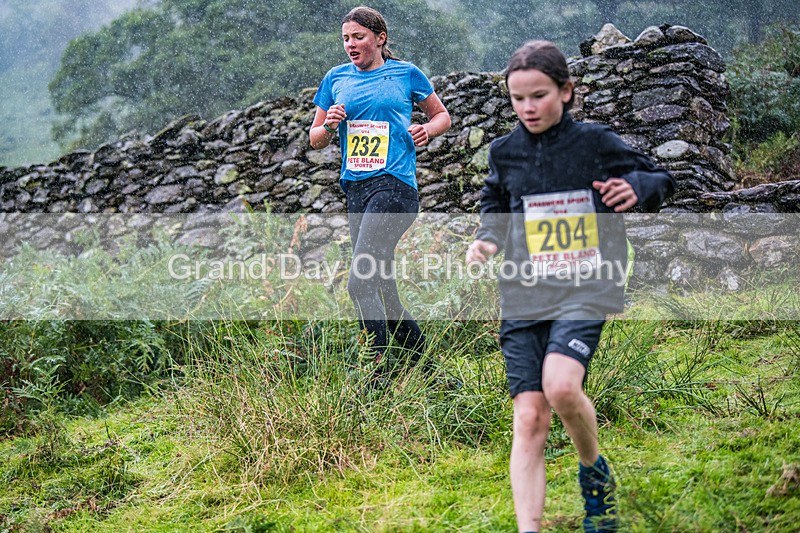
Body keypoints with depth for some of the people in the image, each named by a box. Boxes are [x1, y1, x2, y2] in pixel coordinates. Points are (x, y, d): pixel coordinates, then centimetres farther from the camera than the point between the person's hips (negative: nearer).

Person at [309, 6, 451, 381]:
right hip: (356, 190, 6)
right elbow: (315, 139, 19)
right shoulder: (336, 79, 14)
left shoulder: (406, 74, 5)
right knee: (383, 295, 7)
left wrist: (428, 129, -4)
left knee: (360, 282, -21)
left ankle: (380, 374, -18)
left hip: (394, 185, -6)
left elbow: (442, 115, 17)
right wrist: (330, 126, -3)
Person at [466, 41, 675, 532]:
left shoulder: (596, 142, 0)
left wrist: (637, 186, -13)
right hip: (523, 298, 3)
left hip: (584, 292, -3)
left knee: (561, 386, -26)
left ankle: (594, 469, 5)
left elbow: (661, 180, 10)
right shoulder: (505, 152, 9)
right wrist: (487, 240, 5)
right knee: (529, 418, -6)